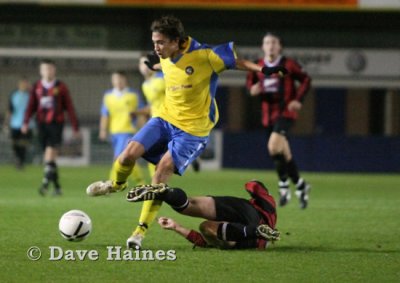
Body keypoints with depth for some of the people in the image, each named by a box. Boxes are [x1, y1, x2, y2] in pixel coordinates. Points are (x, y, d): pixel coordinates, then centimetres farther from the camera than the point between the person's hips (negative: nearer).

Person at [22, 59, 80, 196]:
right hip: (41, 124, 4)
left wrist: (75, 127, 5)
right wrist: (26, 122, -7)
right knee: (49, 158, 6)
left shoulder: (61, 87, 2)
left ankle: (46, 183, -24)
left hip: (56, 124, -3)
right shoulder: (36, 87, 9)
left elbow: (69, 108, 5)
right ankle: (57, 186, 14)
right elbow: (31, 106, 8)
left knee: (50, 153, -18)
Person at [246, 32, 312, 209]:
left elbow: (305, 80, 1)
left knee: (274, 146, -25)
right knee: (283, 153, 11)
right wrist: (253, 89, -6)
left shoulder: (288, 65, -6)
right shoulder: (258, 67, 6)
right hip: (268, 114, 5)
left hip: (285, 112, -5)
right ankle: (300, 185, 29)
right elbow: (250, 82, 18)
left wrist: (298, 99, -10)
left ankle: (283, 185, -10)